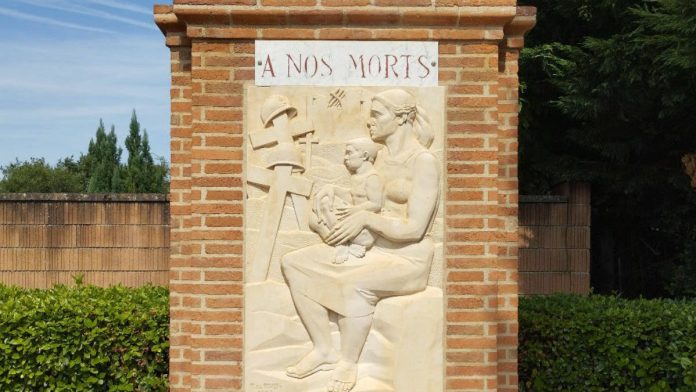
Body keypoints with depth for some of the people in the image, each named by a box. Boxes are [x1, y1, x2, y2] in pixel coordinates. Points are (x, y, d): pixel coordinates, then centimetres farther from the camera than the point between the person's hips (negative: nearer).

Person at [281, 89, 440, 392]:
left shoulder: (424, 162, -15)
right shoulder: (381, 155, 10)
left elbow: (414, 229, -20)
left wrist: (365, 218, -23)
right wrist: (339, 214, -1)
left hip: (406, 260, -8)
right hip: (370, 249, 8)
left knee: (352, 284, -39)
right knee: (293, 263, -6)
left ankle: (348, 364, -14)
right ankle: (323, 350, -1)